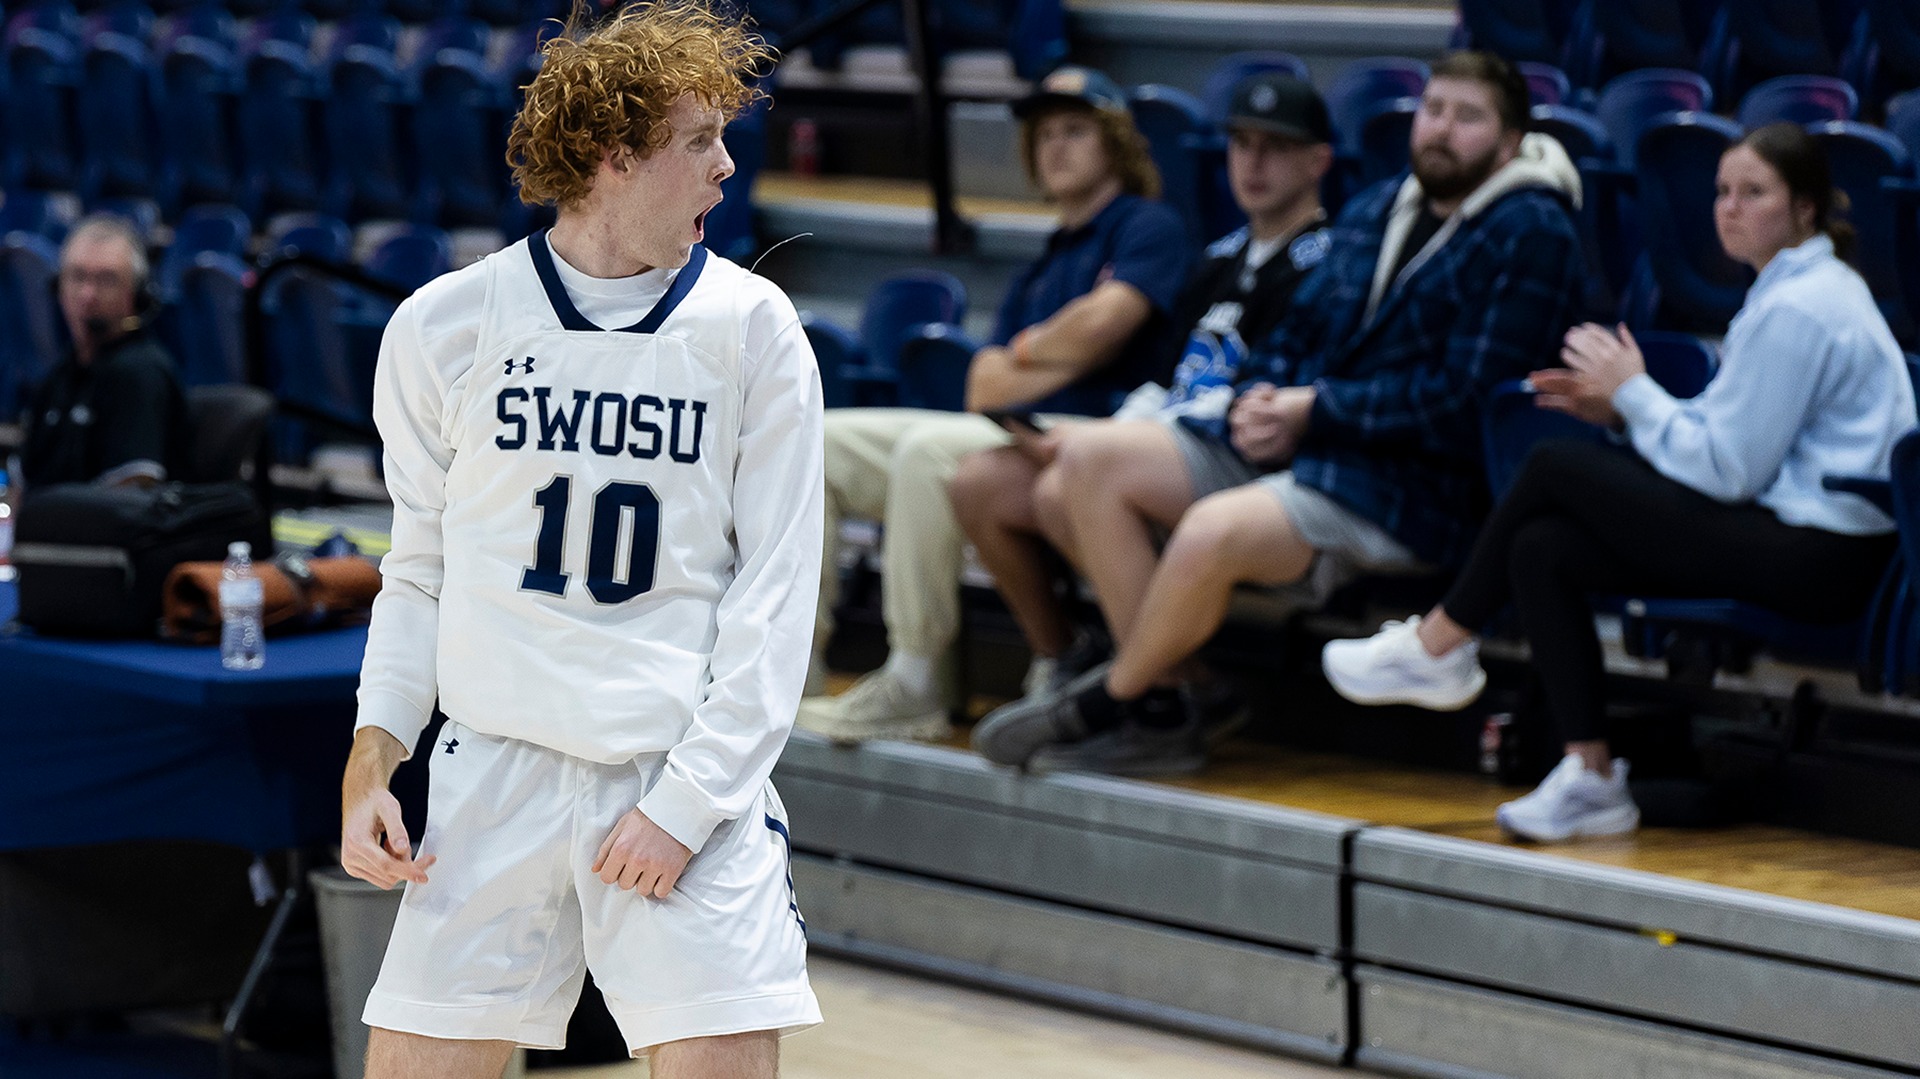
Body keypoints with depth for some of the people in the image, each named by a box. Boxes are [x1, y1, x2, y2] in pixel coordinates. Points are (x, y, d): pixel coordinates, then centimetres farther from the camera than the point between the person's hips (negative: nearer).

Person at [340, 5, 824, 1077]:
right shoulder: (445, 326, 2)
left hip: (695, 785, -1)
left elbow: (776, 588, -1)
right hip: (496, 770, 1)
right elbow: (420, 569, 12)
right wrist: (373, 764, 2)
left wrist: (686, 803, -7)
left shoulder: (752, 326, 0)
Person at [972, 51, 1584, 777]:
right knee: (1094, 460, -5)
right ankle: (1161, 704, -10)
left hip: (1407, 488, -9)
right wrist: (1261, 400, 0)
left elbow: (1465, 402, -15)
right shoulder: (1376, 212, 19)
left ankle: (1111, 701, -8)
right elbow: (1301, 330, 24)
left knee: (1214, 531, -34)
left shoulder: (1530, 235, -7)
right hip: (1295, 446, 9)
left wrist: (1316, 410, -13)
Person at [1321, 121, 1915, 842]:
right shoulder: (1804, 288, 18)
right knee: (1542, 549, -1)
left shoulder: (1797, 309, -15)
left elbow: (1728, 470, -15)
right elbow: (1739, 439, 18)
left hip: (1816, 556, -10)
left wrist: (1633, 393, -3)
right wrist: (1620, 407, 8)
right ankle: (1591, 777, -2)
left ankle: (1438, 645, 11)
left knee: (1554, 465, -7)